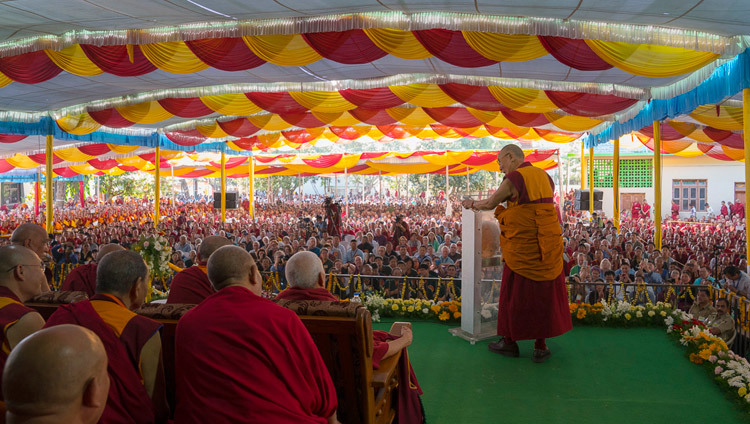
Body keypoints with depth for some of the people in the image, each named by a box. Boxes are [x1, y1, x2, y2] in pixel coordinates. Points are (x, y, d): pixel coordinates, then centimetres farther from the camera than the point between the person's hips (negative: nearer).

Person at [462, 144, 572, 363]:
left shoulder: (514, 178, -12)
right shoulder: (544, 176, 10)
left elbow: (490, 204, -3)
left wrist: (472, 204, 17)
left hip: (522, 247, -6)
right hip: (547, 246, 6)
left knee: (515, 293, 9)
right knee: (543, 293, 12)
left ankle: (510, 342, 22)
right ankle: (540, 347, 18)